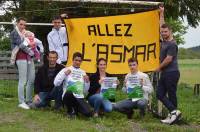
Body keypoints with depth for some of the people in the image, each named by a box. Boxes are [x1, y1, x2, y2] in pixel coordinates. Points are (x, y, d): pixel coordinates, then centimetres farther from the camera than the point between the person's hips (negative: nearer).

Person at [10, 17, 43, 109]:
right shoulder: (14, 33, 0)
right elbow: (20, 45, -10)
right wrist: (29, 51, -10)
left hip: (29, 58, 7)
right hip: (21, 58, -7)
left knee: (31, 80, 6)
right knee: (23, 81, -8)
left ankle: (29, 100, 15)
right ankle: (21, 102, -4)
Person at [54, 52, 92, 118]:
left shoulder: (83, 72, 16)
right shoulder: (66, 70, 5)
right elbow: (56, 83, -6)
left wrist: (87, 82, -2)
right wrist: (64, 74, -14)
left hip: (79, 98, 2)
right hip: (68, 96, -2)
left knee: (88, 113, -23)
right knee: (69, 93, -41)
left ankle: (75, 109, 11)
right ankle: (70, 111, -9)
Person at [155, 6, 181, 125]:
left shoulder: (172, 44, -12)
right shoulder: (164, 41, 12)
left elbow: (168, 59, -17)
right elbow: (162, 26, 25)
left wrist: (159, 68, -4)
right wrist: (161, 13, 27)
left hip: (172, 73, -9)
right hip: (165, 73, 9)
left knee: (171, 95, -6)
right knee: (160, 94, 3)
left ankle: (173, 113, -1)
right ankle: (174, 112, 1)